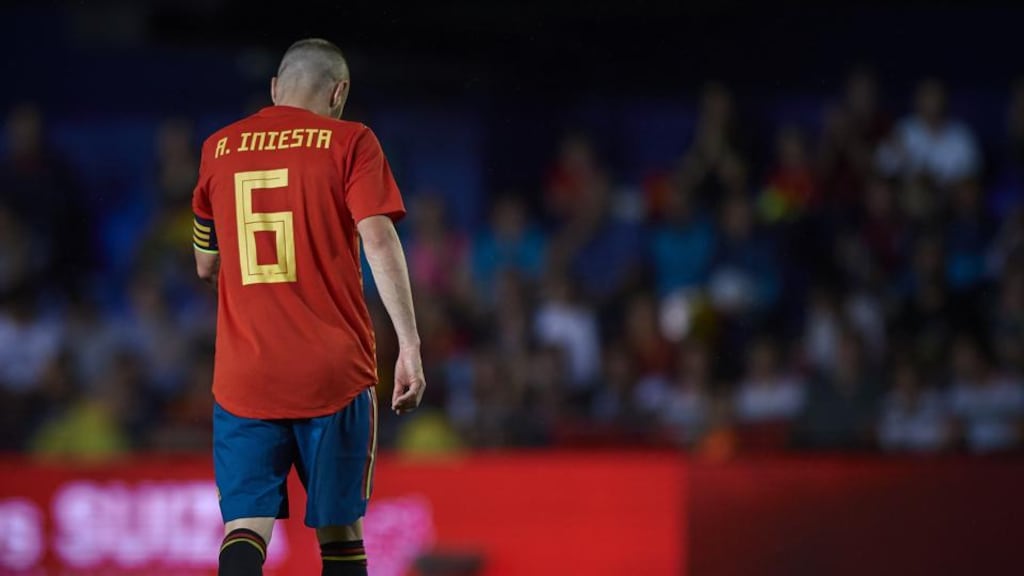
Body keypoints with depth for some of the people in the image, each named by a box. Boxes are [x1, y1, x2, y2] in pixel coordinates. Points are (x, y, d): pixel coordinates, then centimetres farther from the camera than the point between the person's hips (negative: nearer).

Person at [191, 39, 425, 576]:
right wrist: (409, 344, -13)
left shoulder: (217, 149, 12)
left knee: (246, 526, -2)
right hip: (334, 372, -2)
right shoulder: (348, 142, 1)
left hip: (242, 378, 2)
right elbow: (379, 240, -11)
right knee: (340, 528, 10)